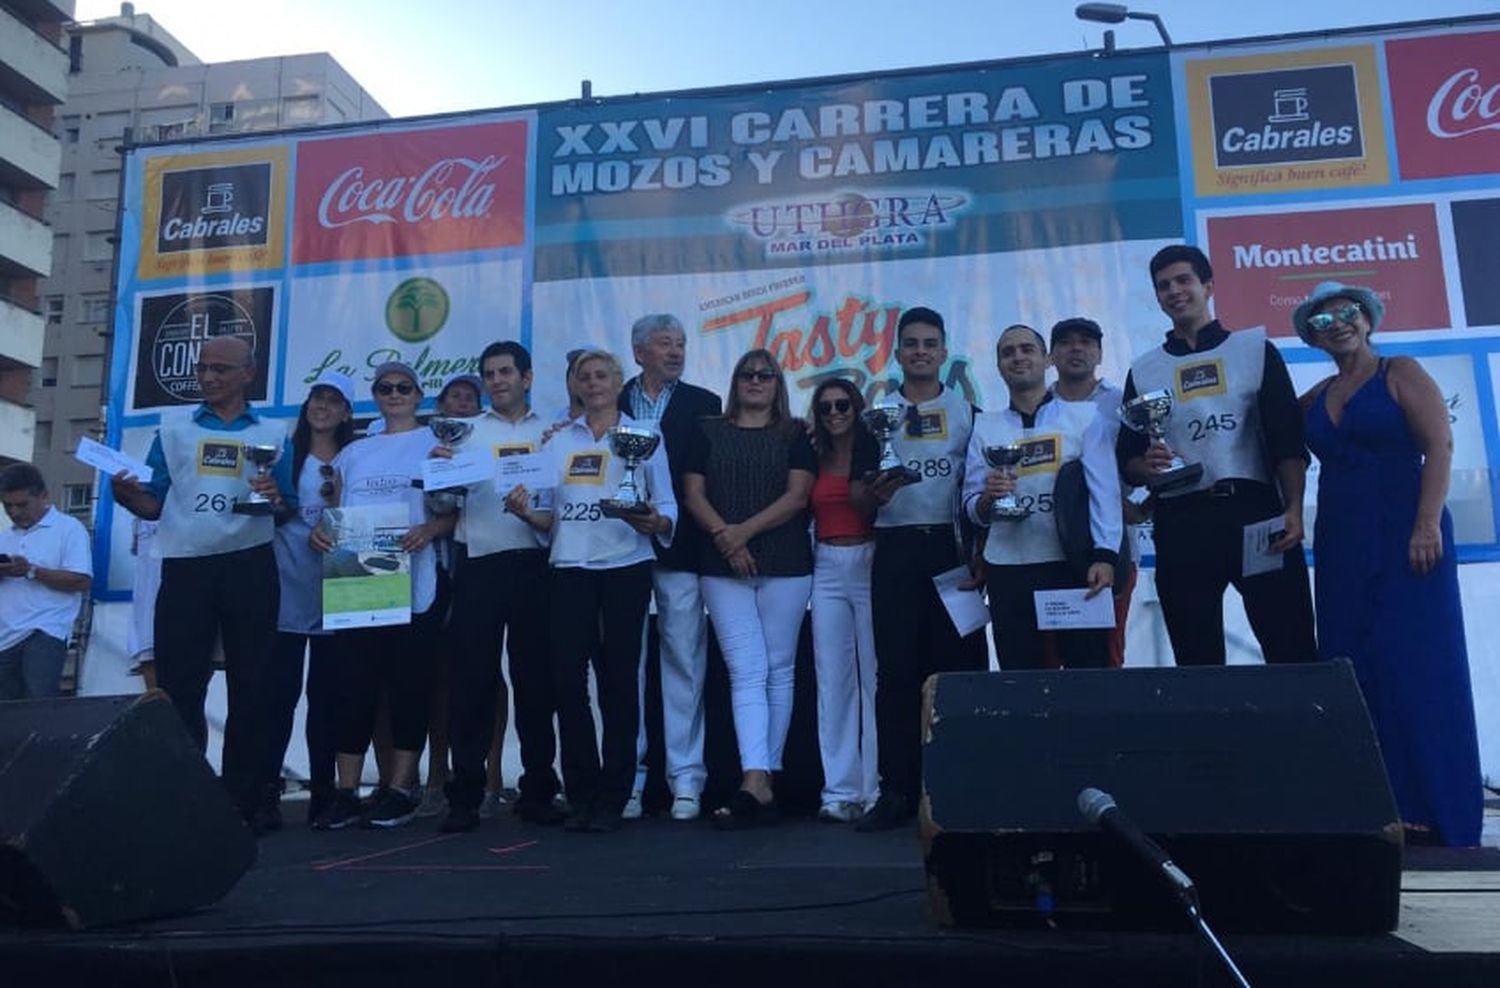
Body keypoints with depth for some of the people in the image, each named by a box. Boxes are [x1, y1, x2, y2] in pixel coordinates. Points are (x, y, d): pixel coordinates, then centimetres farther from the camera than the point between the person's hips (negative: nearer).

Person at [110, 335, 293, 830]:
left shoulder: (274, 434, 10)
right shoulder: (173, 431, 14)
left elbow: (289, 509, 7)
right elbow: (155, 505, 10)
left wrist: (275, 498, -15)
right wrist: (127, 495, -11)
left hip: (249, 568, -1)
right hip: (185, 568, 1)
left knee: (249, 689, 3)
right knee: (178, 687, 1)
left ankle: (242, 801, 10)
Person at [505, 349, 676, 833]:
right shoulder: (558, 442, 16)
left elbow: (668, 510, 2)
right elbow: (550, 518, 14)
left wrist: (654, 522, -19)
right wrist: (525, 511, -6)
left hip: (625, 568, -2)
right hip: (570, 569, 3)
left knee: (618, 681, 0)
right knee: (567, 680, -2)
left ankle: (612, 798, 10)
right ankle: (581, 793, 13)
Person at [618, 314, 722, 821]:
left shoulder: (703, 405, 9)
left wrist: (669, 520, -8)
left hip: (678, 550, -1)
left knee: (683, 664, 0)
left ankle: (686, 779, 7)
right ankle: (629, 778, 14)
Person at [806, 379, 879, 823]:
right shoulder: (814, 459, 13)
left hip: (869, 565, -3)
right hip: (828, 570, 3)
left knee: (874, 678, -1)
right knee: (832, 680, 3)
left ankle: (875, 788, 7)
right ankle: (840, 790, 9)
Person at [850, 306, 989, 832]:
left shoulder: (968, 413, 10)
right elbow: (857, 491, 7)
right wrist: (875, 495, -15)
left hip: (953, 547, 0)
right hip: (897, 550, 0)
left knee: (959, 664, -1)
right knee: (897, 670, 0)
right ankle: (897, 791, 4)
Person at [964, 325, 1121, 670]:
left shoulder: (1084, 415, 6)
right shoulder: (985, 427, 11)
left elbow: (1104, 491, -2)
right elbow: (971, 508, 9)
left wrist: (1105, 555, -15)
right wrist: (988, 499, -14)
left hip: (1075, 566, -2)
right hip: (1007, 570, 2)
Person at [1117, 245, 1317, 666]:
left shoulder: (1254, 348, 10)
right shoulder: (1143, 370, 14)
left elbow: (1288, 439, 3)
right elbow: (1127, 461, 11)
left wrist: (1293, 509, -10)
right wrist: (1147, 466, -12)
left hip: (1255, 510, -1)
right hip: (1181, 524, 2)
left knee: (1292, 652, -4)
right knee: (1197, 662, 5)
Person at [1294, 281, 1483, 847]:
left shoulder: (1400, 374, 0)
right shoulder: (1315, 399, 14)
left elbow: (1439, 445, -9)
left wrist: (1428, 524, -18)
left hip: (1404, 536, -5)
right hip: (1341, 546, 5)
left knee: (1415, 665, -6)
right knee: (1353, 669, 4)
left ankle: (1431, 810, 1)